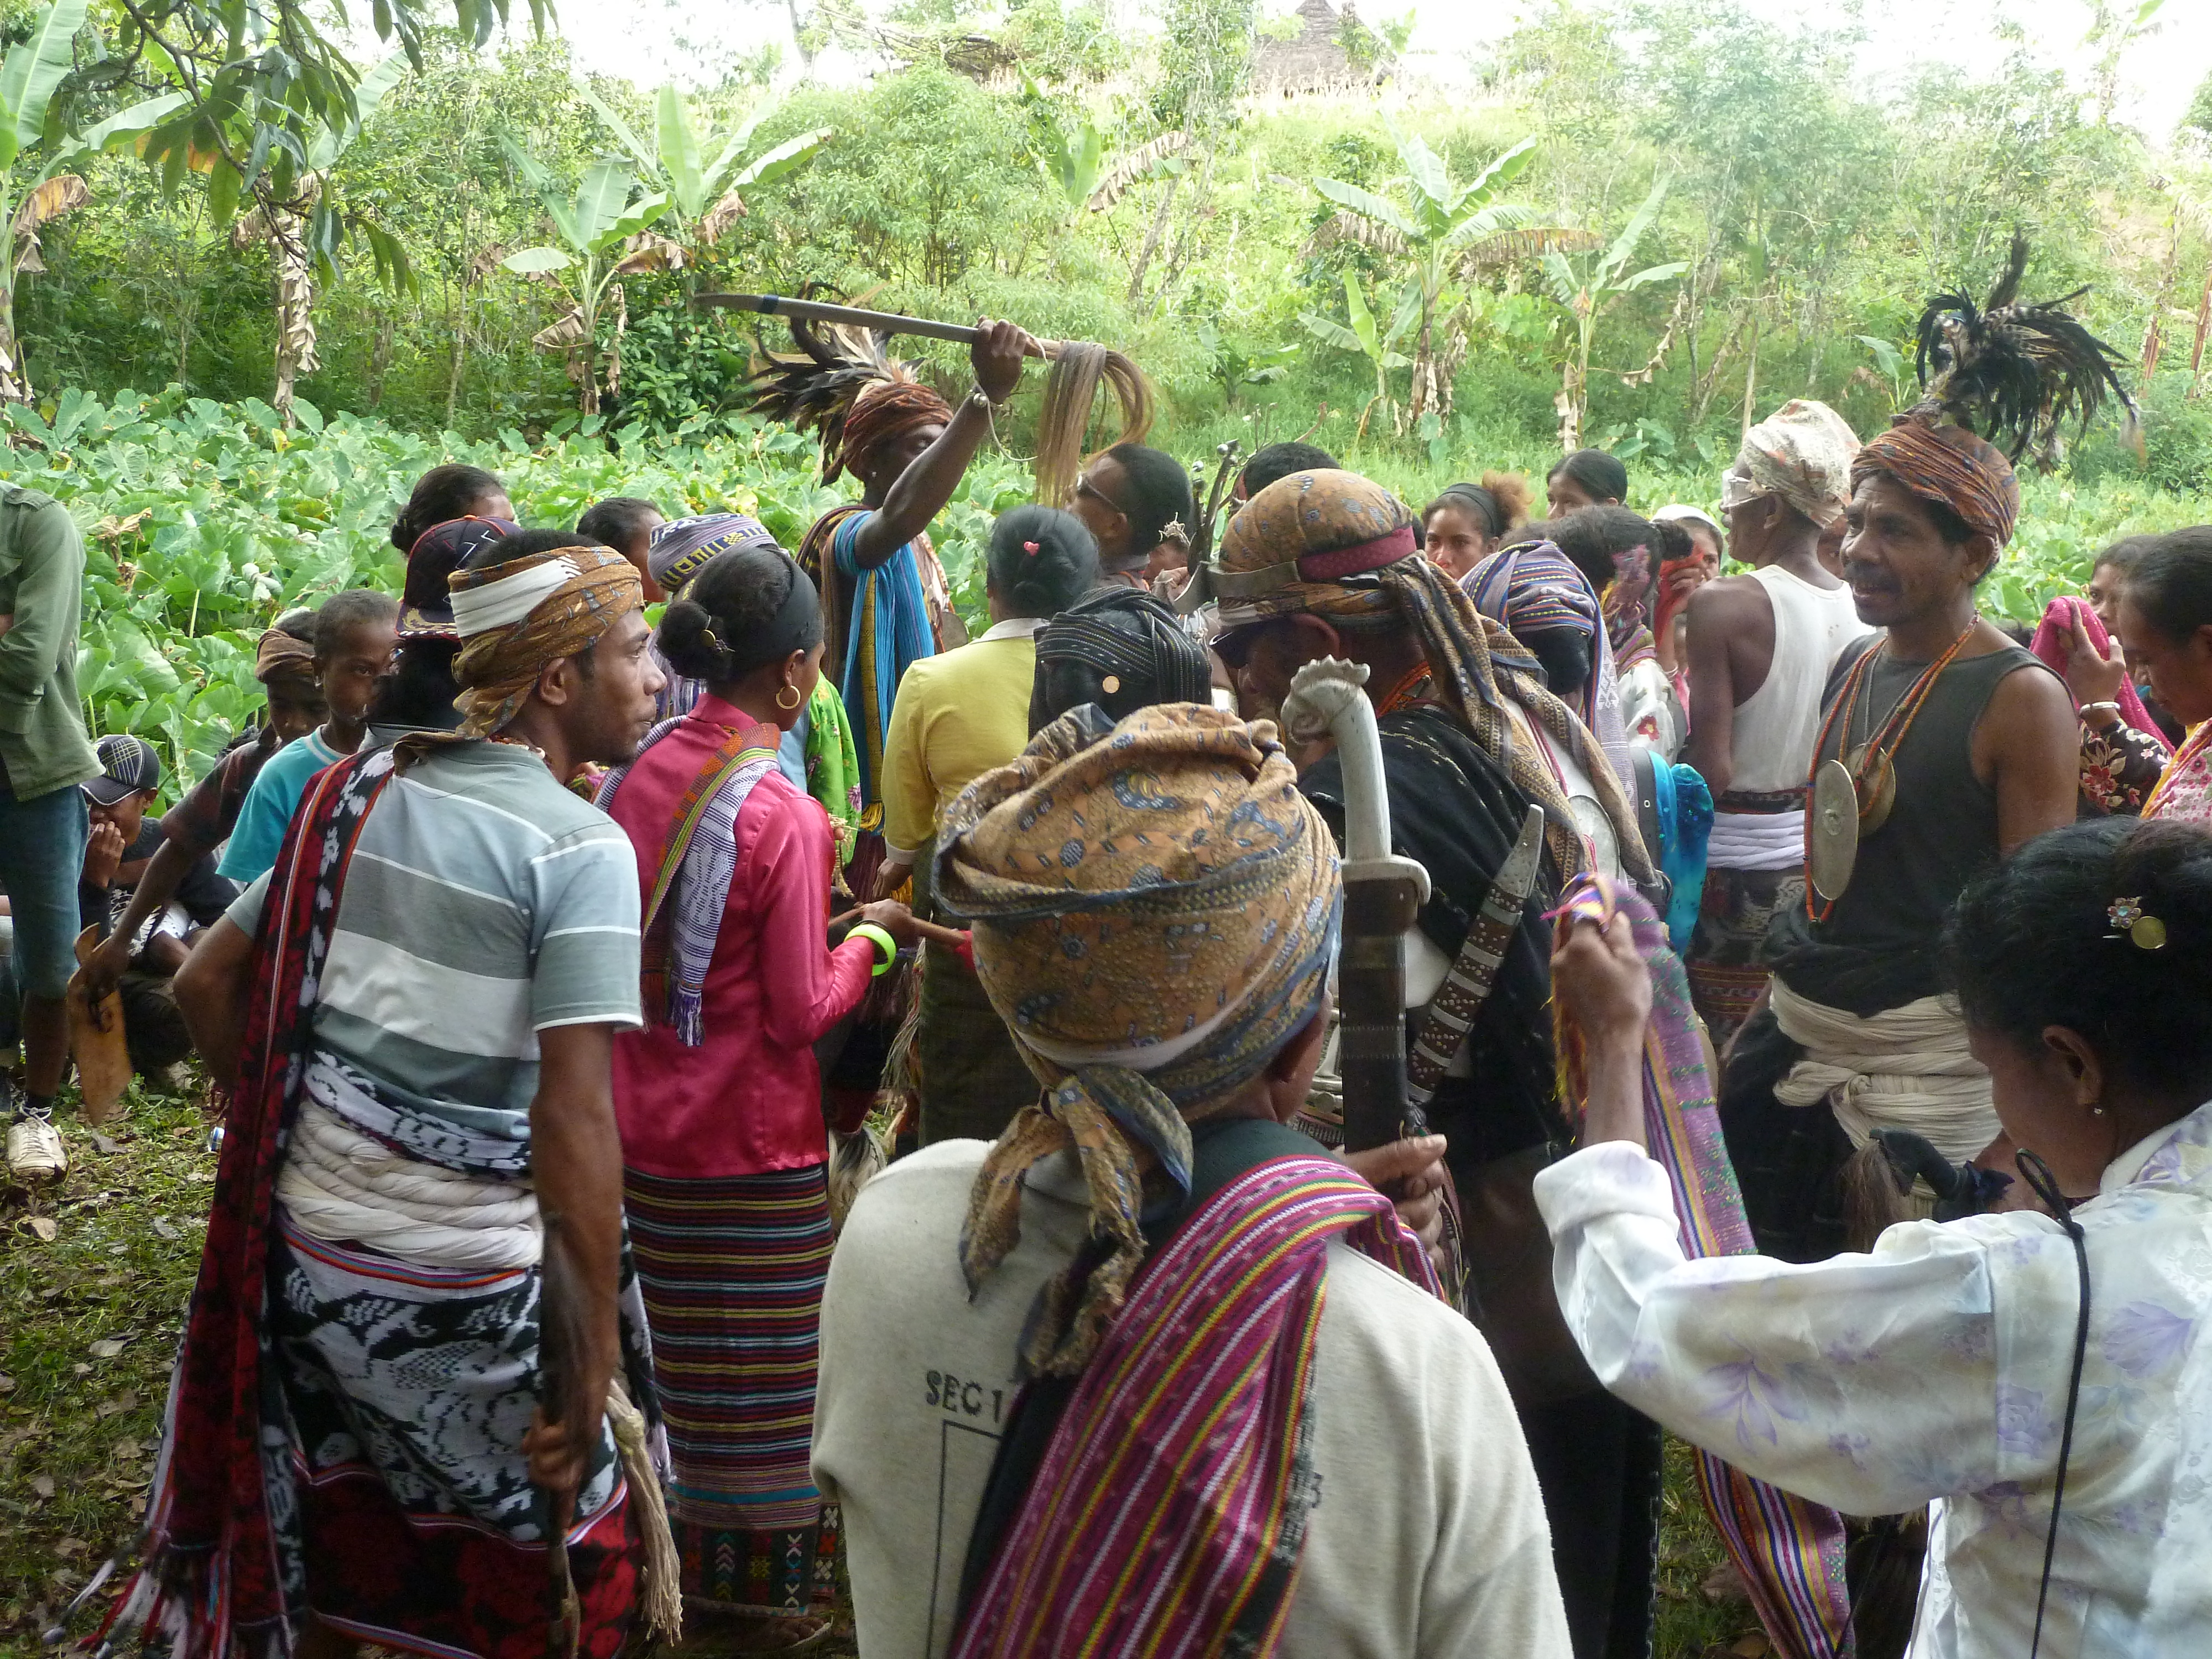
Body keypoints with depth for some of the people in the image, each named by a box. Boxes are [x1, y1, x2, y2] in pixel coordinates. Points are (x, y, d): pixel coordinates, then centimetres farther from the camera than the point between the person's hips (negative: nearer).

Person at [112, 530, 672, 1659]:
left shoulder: (358, 794, 5)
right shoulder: (578, 846, -16)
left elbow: (207, 984, 9)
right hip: (465, 1279, -6)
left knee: (335, 1537, 25)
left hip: (307, 1241, 6)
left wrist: (292, 1126, 17)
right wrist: (593, 1364, -18)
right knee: (570, 1547, 14)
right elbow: (573, 1123, -22)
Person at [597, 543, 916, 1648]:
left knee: (668, 1358, 20)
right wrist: (866, 937, 1)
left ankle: (666, 1559, 35)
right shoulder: (780, 817, -21)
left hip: (638, 1129, 7)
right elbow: (802, 1011, -16)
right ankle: (760, 1596, 23)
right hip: (748, 1144, -6)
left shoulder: (636, 772, -2)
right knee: (760, 1375, 10)